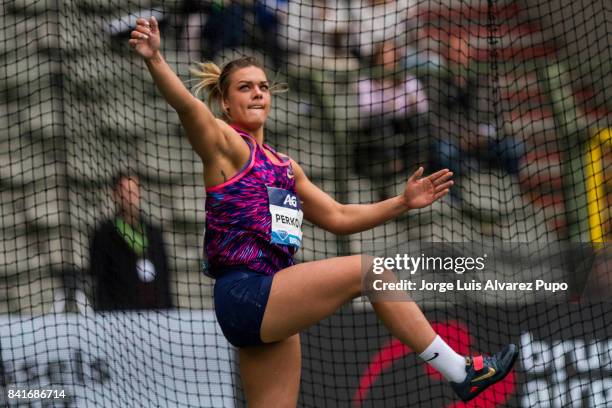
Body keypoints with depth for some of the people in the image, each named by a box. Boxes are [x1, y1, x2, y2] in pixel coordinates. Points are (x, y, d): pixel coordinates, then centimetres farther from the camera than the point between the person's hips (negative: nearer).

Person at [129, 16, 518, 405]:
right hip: (246, 295, -8)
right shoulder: (226, 144, -2)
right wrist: (155, 59, -39)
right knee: (367, 271, -13)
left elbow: (339, 217, 27)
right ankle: (459, 371, -8)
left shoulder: (285, 166, 20)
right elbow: (187, 104, -21)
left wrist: (403, 202, 19)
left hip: (271, 310, 8)